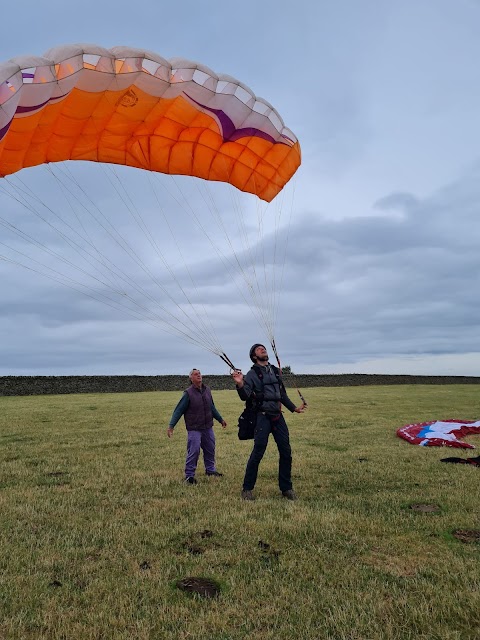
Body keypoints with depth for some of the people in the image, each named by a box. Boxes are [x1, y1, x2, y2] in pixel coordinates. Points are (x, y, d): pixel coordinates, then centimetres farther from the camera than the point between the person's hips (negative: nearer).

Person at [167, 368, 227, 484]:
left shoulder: (207, 390, 4)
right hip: (194, 429, -6)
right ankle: (189, 475, 7)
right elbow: (178, 410, -12)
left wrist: (220, 419, 24)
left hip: (208, 427, 6)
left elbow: (212, 408, 17)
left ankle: (210, 469, 33)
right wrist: (171, 426, -19)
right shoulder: (188, 393, -13)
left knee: (210, 450, 15)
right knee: (193, 452, -7)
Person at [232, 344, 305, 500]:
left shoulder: (276, 371, 14)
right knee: (257, 453, -5)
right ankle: (247, 489, 10)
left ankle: (286, 488, 18)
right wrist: (240, 384, -30)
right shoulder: (252, 374, -2)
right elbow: (245, 396, -11)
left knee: (286, 452, 4)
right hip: (263, 417, -5)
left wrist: (294, 408, 27)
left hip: (278, 416, 5)